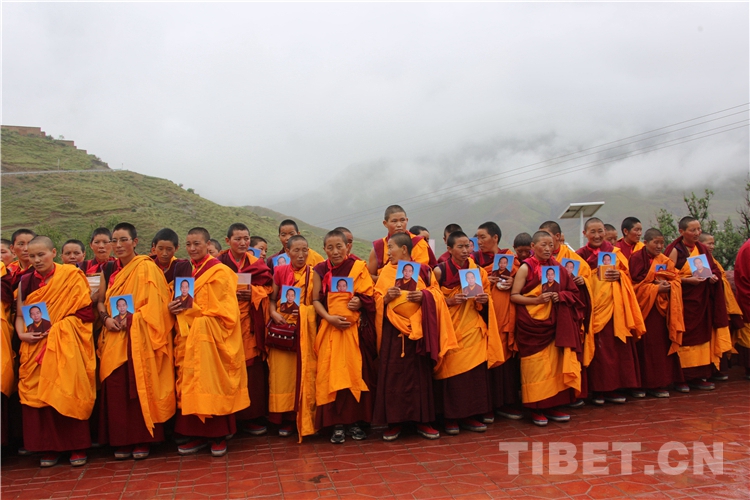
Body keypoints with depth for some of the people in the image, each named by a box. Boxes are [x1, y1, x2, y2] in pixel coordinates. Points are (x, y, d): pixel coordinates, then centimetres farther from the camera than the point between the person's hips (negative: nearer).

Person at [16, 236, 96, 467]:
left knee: (69, 393, -6)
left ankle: (78, 447, 5)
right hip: (36, 347, 4)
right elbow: (19, 315, 10)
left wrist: (58, 326, -16)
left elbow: (85, 311, -6)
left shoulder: (71, 276, -2)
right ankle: (49, 448, 14)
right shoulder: (25, 281, 10)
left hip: (67, 346, -4)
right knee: (40, 395, 1)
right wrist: (22, 335, -8)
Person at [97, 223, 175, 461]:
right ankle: (121, 441, 13)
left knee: (140, 386, -3)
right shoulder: (108, 269, 13)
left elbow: (155, 303, -9)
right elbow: (101, 301, 15)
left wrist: (132, 318, -19)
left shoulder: (147, 267, -4)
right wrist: (106, 318, -4)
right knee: (116, 387, 3)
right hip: (114, 336, 5)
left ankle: (142, 440, 7)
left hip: (139, 336, -5)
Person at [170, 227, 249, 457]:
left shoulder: (219, 271, -6)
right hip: (188, 336, 6)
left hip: (211, 336, -6)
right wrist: (173, 307, -5)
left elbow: (216, 310, -11)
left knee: (213, 383, -3)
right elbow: (179, 300, 17)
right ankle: (197, 434, 16)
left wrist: (187, 308, -15)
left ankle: (219, 435, 7)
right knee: (191, 384, 6)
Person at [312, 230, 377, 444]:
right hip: (330, 329, 1)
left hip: (356, 329, -1)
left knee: (357, 374, 2)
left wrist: (359, 302, -19)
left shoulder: (359, 267, 1)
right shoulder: (320, 270, 5)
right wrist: (329, 317, -13)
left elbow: (369, 297, 1)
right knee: (331, 375, -2)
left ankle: (355, 422, 14)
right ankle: (337, 424, 8)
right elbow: (316, 300, 3)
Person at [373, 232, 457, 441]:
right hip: (394, 331, 1)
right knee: (393, 375, 1)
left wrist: (424, 296, -15)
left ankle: (423, 420, 17)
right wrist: (387, 297, -14)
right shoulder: (386, 271, 8)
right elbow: (377, 300, 6)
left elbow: (437, 293, 4)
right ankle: (394, 421, 12)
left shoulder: (423, 270, 4)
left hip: (419, 329, -1)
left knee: (420, 374, 6)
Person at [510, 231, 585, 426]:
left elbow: (571, 292, 13)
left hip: (553, 323, 5)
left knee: (555, 363, 5)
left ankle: (552, 406, 16)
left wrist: (560, 296, -7)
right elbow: (514, 296, -8)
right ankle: (536, 409, 9)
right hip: (532, 324, -5)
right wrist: (536, 300, -19)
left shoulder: (556, 266, 10)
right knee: (535, 365, -1)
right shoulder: (526, 267, -5)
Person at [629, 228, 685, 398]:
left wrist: (668, 285, -12)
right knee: (650, 345, -4)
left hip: (663, 306, 6)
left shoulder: (664, 260, 14)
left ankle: (664, 380, 15)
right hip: (647, 307, -6)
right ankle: (652, 384, 2)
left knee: (664, 342, 5)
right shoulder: (637, 258, -6)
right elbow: (636, 283, -11)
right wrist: (656, 288, -15)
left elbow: (676, 278, 9)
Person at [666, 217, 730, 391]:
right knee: (685, 337, -5)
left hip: (702, 300, 6)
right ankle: (681, 378, 3)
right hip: (684, 299, -6)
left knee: (702, 336, 6)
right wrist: (688, 280, -21)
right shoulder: (675, 250, -7)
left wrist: (713, 276, -3)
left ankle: (698, 376, 14)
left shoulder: (702, 248, 11)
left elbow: (712, 269, 18)